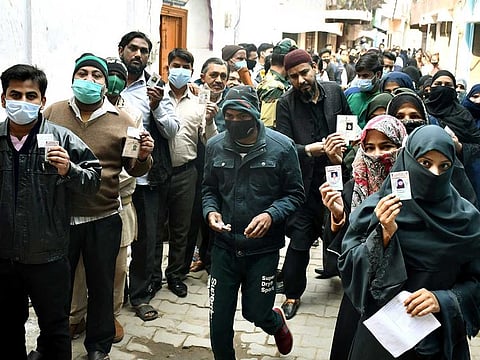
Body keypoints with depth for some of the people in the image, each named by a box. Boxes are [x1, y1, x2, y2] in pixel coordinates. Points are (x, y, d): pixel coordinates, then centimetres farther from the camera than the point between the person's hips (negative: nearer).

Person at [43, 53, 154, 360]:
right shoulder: (53, 113, 2)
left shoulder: (122, 121, -1)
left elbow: (135, 169, 3)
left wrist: (143, 156, -18)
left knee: (101, 285, 13)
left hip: (103, 219, -1)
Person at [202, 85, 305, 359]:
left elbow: (295, 194, -5)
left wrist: (271, 215, -22)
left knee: (256, 313, 10)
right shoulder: (215, 146, -3)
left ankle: (277, 322, 47)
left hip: (264, 247, -2)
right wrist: (211, 211, -11)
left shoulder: (281, 146, -11)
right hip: (224, 246, 3)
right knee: (219, 320, 8)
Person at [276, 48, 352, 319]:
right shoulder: (286, 104, -9)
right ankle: (292, 294, 17)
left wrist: (341, 149, -2)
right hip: (305, 182, -3)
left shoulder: (335, 91, 0)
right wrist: (318, 148, -29)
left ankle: (333, 268, 45)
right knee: (300, 238, 0)